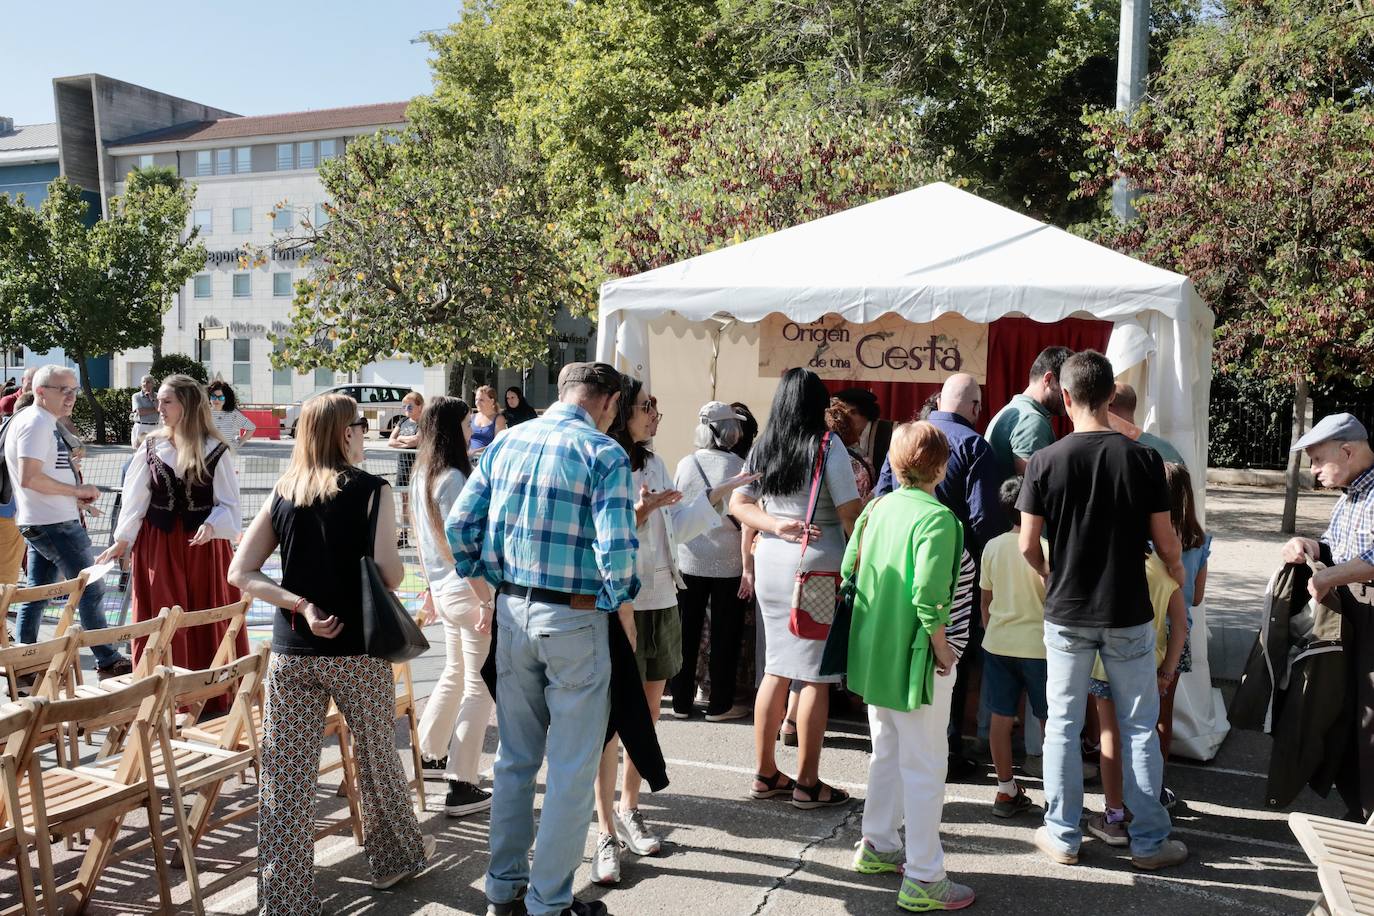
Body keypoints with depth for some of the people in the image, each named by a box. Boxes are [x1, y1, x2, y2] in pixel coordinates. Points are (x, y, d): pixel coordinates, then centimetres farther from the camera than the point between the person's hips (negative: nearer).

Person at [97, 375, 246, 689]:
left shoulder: (215, 450, -8)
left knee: (208, 620, 5)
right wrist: (122, 540, 6)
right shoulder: (151, 446, 0)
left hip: (204, 545, -2)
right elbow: (135, 498, 6)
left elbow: (229, 503, -5)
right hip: (158, 545, 2)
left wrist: (212, 525, -23)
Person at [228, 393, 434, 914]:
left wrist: (300, 605, -4)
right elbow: (388, 576, -14)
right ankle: (397, 855, 37)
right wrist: (395, 566, 7)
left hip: (291, 652, 3)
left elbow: (241, 573, 1)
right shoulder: (372, 490, -8)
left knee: (285, 777, 7)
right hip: (356, 650, -3)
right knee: (377, 757, 17)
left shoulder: (282, 494, 5)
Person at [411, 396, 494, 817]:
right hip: (467, 591, -9)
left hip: (444, 589, 9)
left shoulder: (422, 475, 9)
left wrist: (431, 586, 24)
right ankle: (462, 787, 3)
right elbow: (456, 545, -20)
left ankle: (429, 753, 38)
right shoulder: (454, 478, -18)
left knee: (454, 673, 25)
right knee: (479, 686, -2)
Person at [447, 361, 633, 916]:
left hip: (513, 613, 6)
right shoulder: (604, 454, -11)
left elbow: (460, 526, 5)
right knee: (572, 767, 7)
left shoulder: (505, 443, 6)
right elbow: (616, 549, -20)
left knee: (515, 759, 18)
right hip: (575, 620, -6)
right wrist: (626, 617, -6)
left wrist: (486, 593, 15)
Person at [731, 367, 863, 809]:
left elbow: (738, 504, 6)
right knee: (815, 674, 1)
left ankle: (766, 773, 22)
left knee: (776, 668, 14)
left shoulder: (762, 448, 7)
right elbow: (851, 514, -11)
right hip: (818, 567, -6)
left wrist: (777, 525, -4)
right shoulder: (828, 448, -9)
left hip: (770, 563, 6)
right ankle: (807, 783, 8)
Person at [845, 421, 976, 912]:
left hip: (875, 652, 8)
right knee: (924, 767, 3)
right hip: (914, 659, -8)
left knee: (887, 753, 22)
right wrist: (941, 647, -13)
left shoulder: (875, 508, 3)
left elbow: (849, 569, 7)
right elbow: (928, 597, -26)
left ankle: (878, 847, 36)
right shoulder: (936, 517, -19)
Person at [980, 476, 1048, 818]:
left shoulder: (993, 547, 1)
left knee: (1001, 717, 9)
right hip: (1038, 645, -4)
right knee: (1050, 722, 8)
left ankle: (1006, 791, 17)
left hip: (997, 643, 4)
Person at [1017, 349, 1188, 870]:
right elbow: (1165, 543, -4)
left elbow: (1028, 546, -6)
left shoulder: (1045, 462, -10)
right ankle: (1149, 842, 20)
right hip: (1128, 613, 0)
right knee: (1139, 728, 12)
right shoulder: (1143, 460, -9)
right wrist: (1180, 577, 18)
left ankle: (1062, 836, 20)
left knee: (1063, 725, 11)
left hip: (1066, 613, 0)